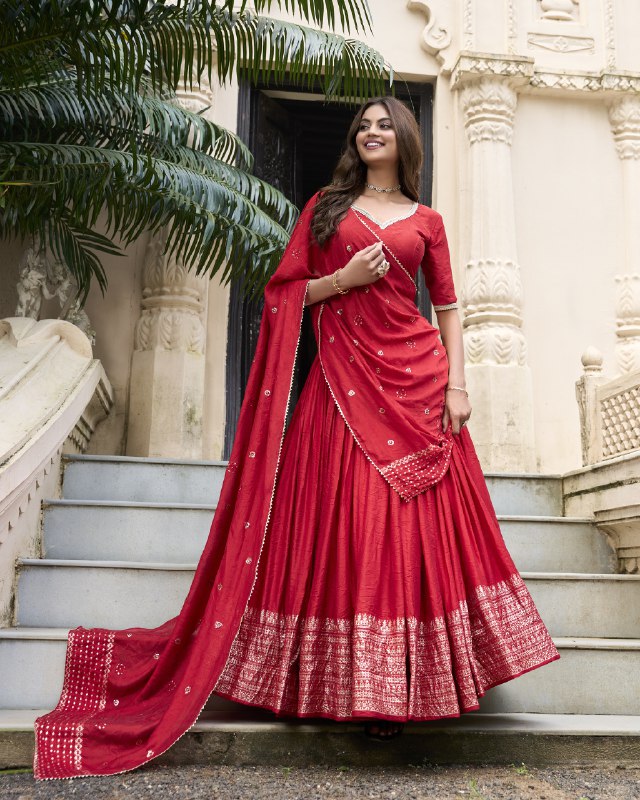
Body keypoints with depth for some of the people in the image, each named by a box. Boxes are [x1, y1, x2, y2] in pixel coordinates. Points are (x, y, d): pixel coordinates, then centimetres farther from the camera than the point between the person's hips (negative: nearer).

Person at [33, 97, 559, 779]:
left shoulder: (425, 221, 15)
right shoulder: (325, 206, 14)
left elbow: (448, 308, 10)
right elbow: (285, 292, 8)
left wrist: (457, 385, -2)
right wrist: (343, 280, -7)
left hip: (415, 379, 1)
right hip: (342, 381, -1)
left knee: (416, 522, -2)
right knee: (345, 523, -4)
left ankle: (404, 684, 8)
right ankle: (361, 683, 6)